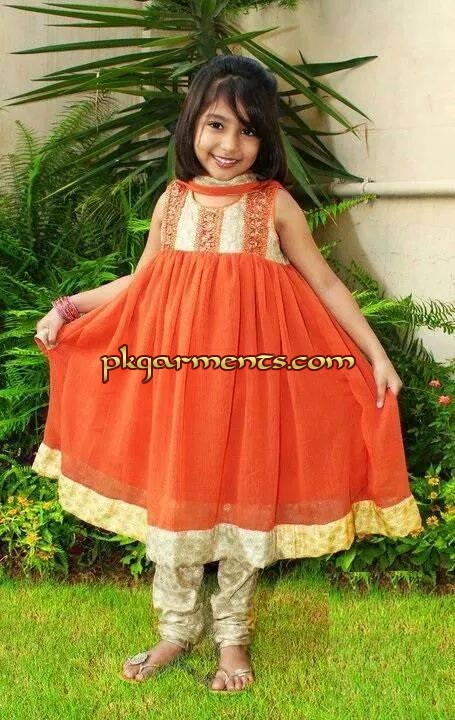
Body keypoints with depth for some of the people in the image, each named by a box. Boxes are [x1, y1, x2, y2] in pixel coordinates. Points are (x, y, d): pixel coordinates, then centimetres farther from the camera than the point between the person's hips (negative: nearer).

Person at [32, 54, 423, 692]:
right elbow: (139, 284, 14)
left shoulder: (274, 204, -3)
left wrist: (375, 354, -1)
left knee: (245, 501, 8)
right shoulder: (173, 200, 5)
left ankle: (233, 635, 27)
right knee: (172, 502, 9)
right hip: (176, 374, 3)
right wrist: (67, 309, 8)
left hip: (249, 376, -2)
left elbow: (327, 286, 2)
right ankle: (177, 629, 29)